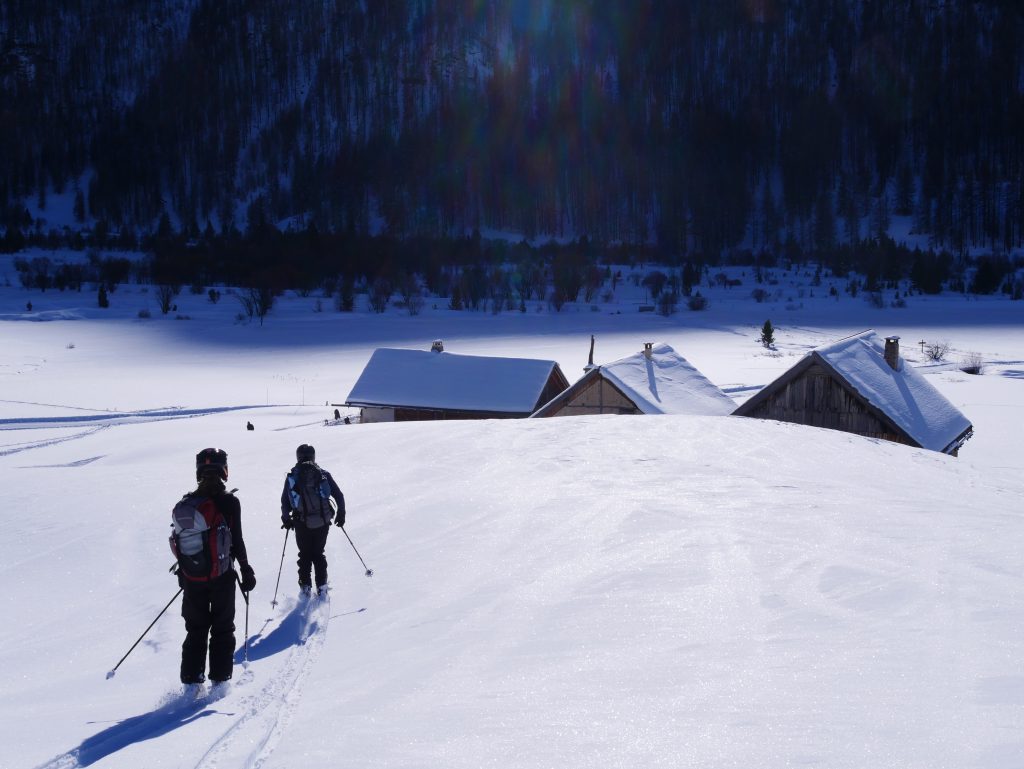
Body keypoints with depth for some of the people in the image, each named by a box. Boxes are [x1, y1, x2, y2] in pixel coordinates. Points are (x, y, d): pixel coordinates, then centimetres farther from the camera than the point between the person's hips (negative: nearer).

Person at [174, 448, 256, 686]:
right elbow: (237, 541, -10)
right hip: (222, 575, -3)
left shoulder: (186, 503, -1)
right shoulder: (229, 501, -10)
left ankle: (191, 679, 10)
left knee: (196, 629, 13)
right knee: (223, 628, 10)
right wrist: (246, 570, 0)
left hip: (193, 577, 3)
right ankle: (220, 677, 8)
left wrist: (182, 573, 16)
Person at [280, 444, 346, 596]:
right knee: (318, 553, 16)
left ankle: (305, 586, 10)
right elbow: (338, 495, 2)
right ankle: (321, 587, 12)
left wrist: (286, 519, 14)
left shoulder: (292, 476, 0)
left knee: (305, 555, 15)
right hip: (323, 521, 1)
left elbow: (285, 501, 3)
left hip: (302, 524, -1)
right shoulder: (323, 474, 1)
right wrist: (341, 513, 12)